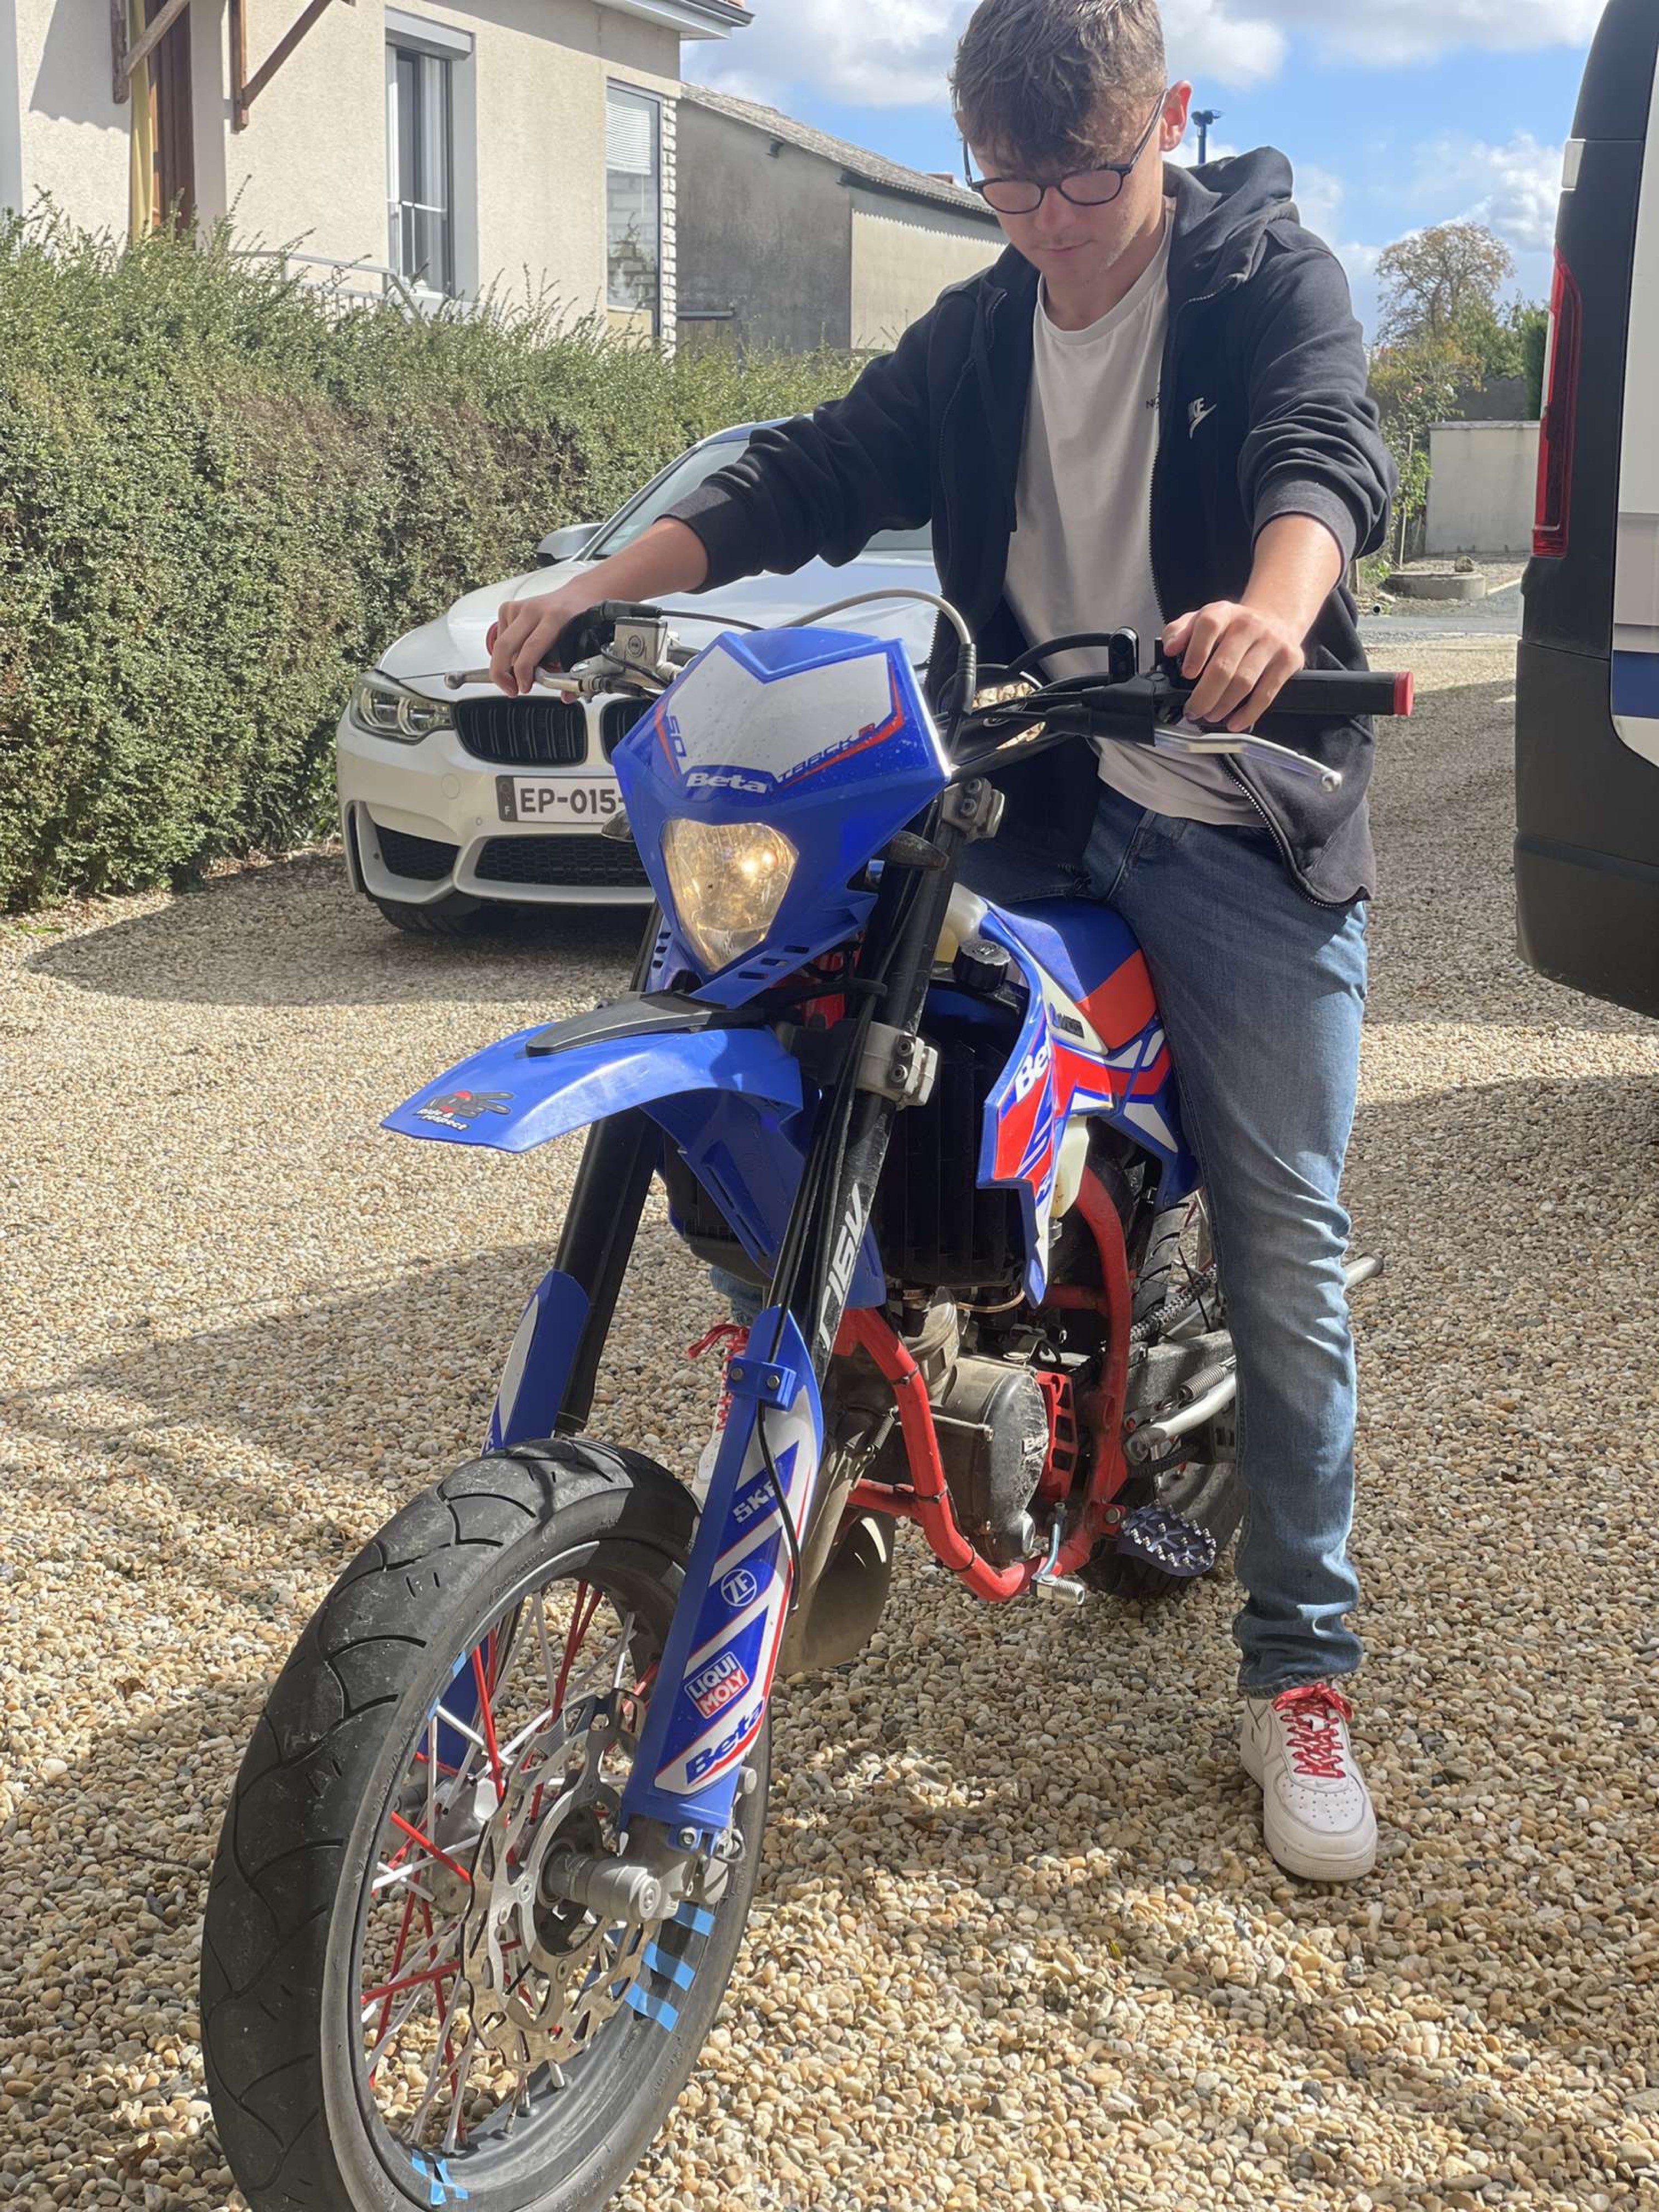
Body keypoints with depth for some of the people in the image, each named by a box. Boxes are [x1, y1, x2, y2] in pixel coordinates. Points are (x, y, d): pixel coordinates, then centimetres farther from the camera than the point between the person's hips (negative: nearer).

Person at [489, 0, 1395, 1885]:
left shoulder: (1270, 280, -2)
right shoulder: (974, 339, 14)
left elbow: (1324, 448, -21)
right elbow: (819, 473, 6)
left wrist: (1275, 605, -45)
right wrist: (605, 587, -11)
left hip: (1239, 817, -4)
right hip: (1023, 797, 5)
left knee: (1286, 1248, -4)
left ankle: (1300, 1673, 5)